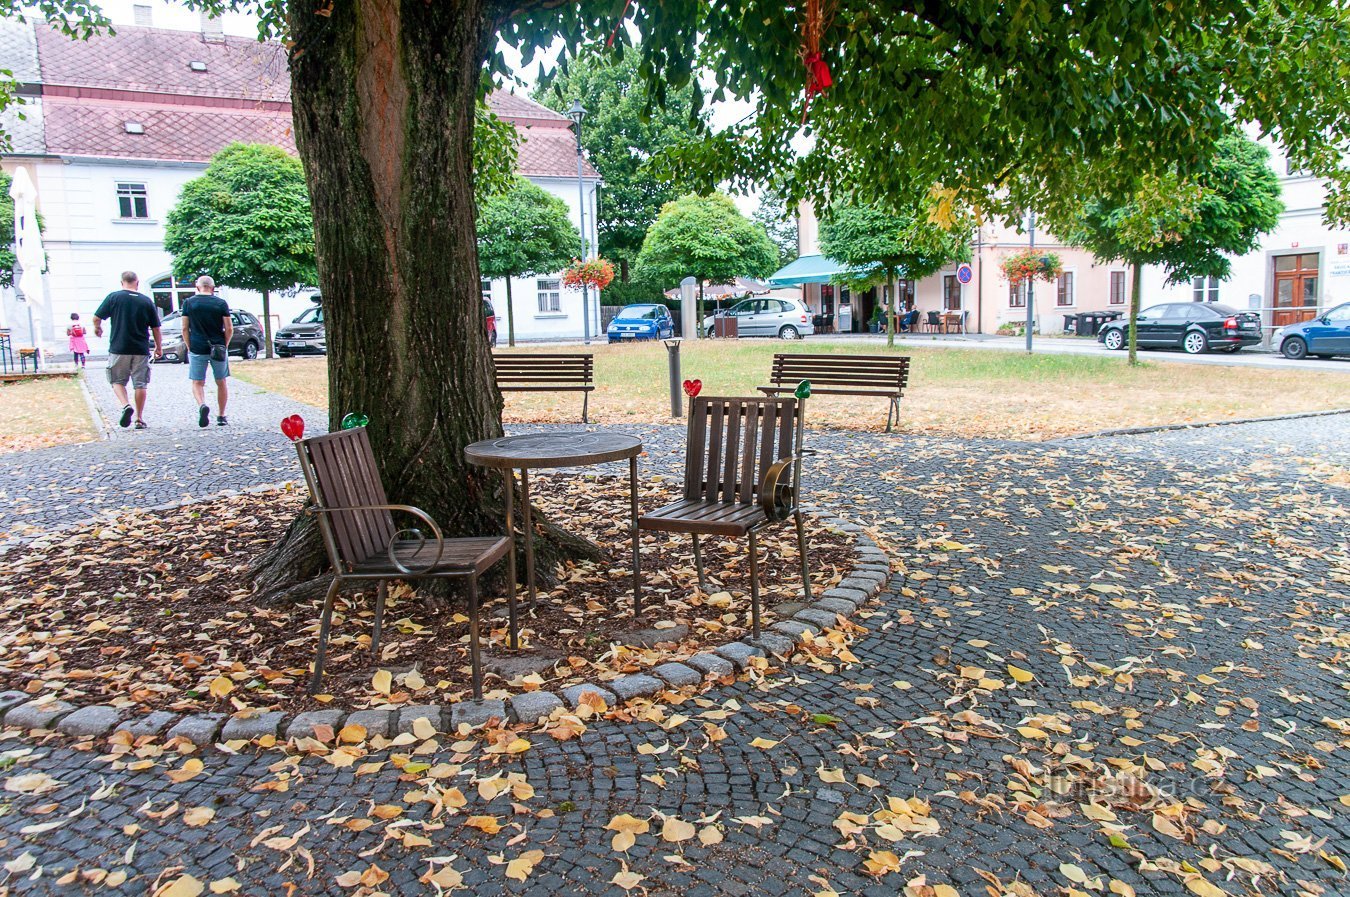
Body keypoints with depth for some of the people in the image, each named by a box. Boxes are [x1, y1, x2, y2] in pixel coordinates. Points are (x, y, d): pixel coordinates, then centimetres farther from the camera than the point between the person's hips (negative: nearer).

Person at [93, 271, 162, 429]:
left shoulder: (113, 297, -2)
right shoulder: (146, 301, 2)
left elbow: (96, 318, -1)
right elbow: (155, 327, 6)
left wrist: (97, 328, 21)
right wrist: (159, 347, 18)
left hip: (118, 348, -1)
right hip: (141, 350, 1)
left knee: (117, 381, 12)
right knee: (140, 384, 7)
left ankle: (125, 405, -13)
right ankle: (139, 418, 8)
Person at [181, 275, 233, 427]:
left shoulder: (189, 303, 0)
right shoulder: (221, 303, -1)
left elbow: (185, 328, -1)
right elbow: (229, 329, -3)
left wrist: (189, 347, 7)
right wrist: (224, 346, 9)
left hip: (197, 349, 0)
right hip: (218, 348, 0)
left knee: (197, 383, 7)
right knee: (221, 383, 13)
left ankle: (202, 405, -21)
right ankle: (221, 416, 17)